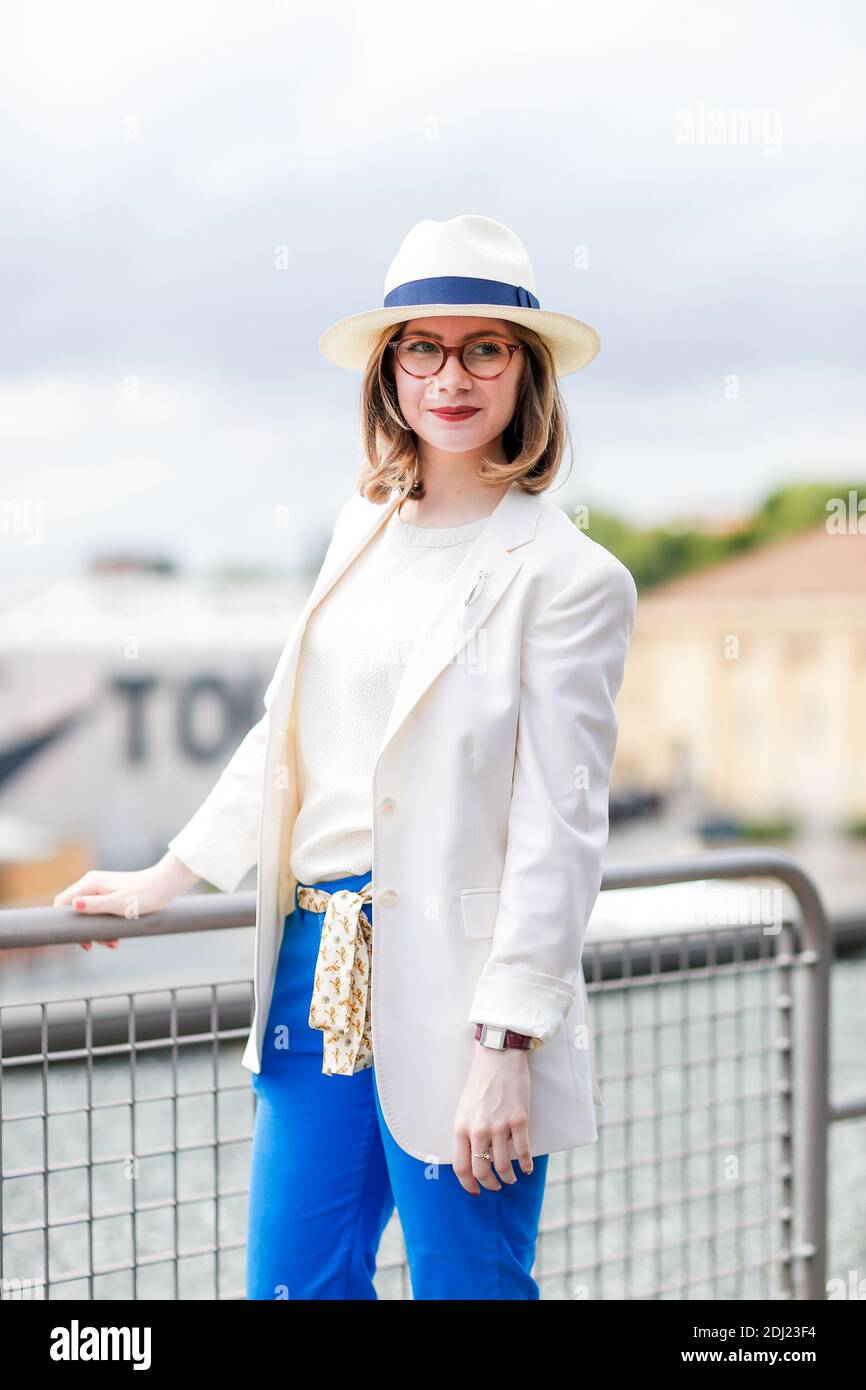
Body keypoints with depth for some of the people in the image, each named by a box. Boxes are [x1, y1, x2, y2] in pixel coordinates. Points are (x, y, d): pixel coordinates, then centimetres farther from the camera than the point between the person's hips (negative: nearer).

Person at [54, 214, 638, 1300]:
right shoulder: (362, 530, 11)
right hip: (317, 969, 6)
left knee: (466, 1282, 5)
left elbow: (560, 827, -12)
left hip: (452, 989, -6)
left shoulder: (571, 578, -8)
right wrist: (166, 877, 26)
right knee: (291, 1281, 12)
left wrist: (506, 1046, -16)